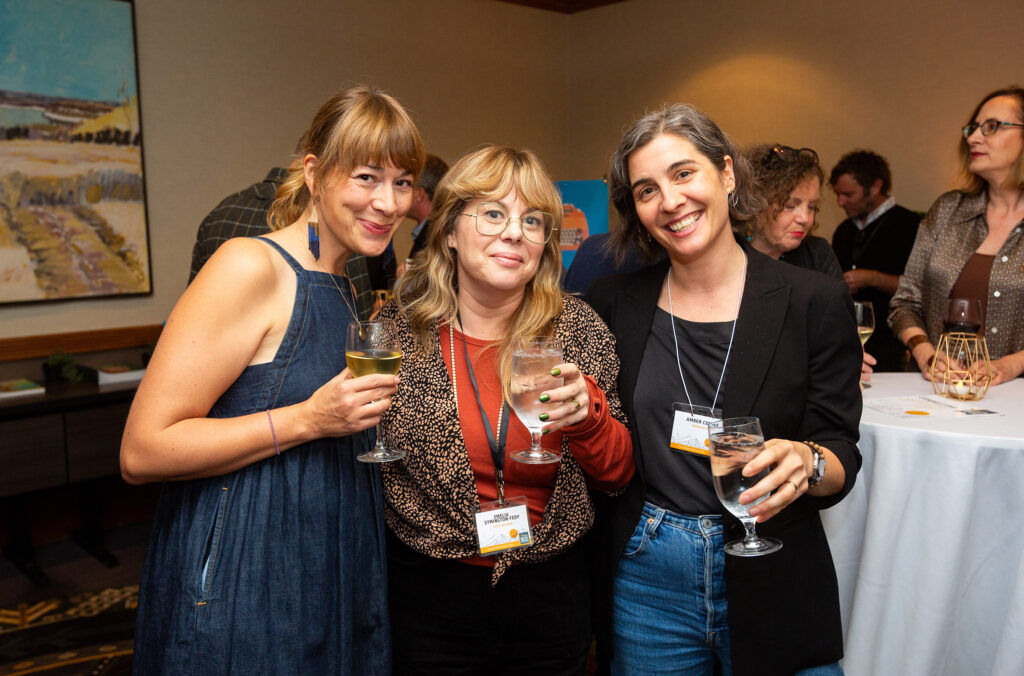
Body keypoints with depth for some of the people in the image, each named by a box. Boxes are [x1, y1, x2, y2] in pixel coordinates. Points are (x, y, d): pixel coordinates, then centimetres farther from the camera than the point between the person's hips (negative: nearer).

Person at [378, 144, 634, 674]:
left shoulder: (578, 327, -6)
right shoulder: (396, 328, -8)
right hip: (428, 596, -1)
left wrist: (587, 413, -20)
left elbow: (617, 475, -2)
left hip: (553, 595, 2)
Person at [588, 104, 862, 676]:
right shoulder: (615, 303, -2)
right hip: (646, 581, 2)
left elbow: (842, 461, -6)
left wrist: (807, 462, -26)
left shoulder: (815, 301, -8)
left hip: (772, 586, -1)